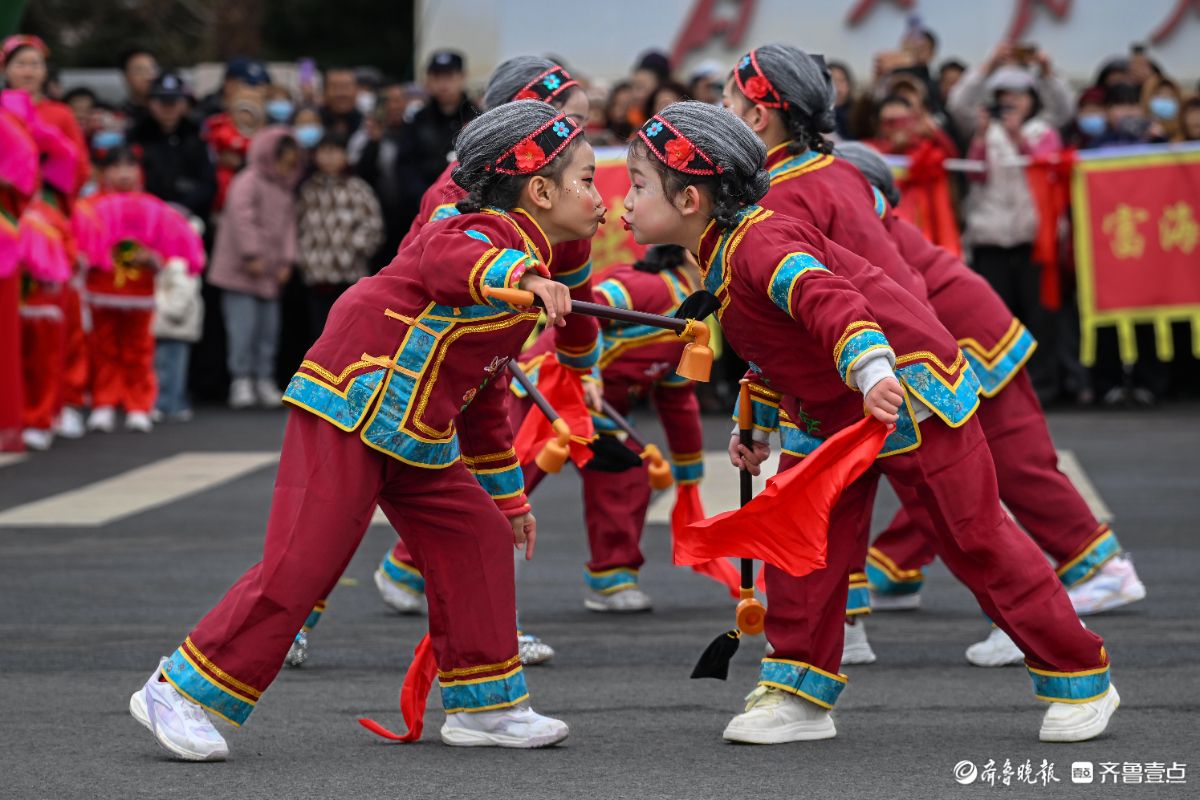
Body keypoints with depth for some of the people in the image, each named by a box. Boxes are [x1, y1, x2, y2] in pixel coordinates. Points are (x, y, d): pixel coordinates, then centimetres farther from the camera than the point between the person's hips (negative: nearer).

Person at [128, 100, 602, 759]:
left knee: (476, 538, 7)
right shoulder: (494, 234, -9)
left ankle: (483, 705, 17)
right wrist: (521, 276, -53)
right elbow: (443, 258, -36)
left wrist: (506, 494, 33)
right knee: (303, 558, -12)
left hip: (416, 433, 10)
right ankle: (181, 694, -4)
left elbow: (484, 397, 29)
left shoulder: (524, 263, 21)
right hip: (350, 404, -10)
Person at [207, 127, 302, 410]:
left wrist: (286, 261, 5)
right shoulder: (248, 182, -9)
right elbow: (243, 219, -17)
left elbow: (288, 225, 16)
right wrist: (252, 256, -19)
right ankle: (241, 381, -7)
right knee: (243, 325, -11)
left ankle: (264, 380, 14)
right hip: (241, 270, -8)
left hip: (270, 273, 8)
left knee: (268, 328, 7)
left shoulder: (285, 189, 16)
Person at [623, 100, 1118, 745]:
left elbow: (828, 300, -41)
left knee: (975, 540, -1)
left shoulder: (759, 244, -24)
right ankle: (799, 692, 6)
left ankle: (1081, 679, 11)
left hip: (911, 394, -9)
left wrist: (872, 372, -55)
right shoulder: (724, 259, 9)